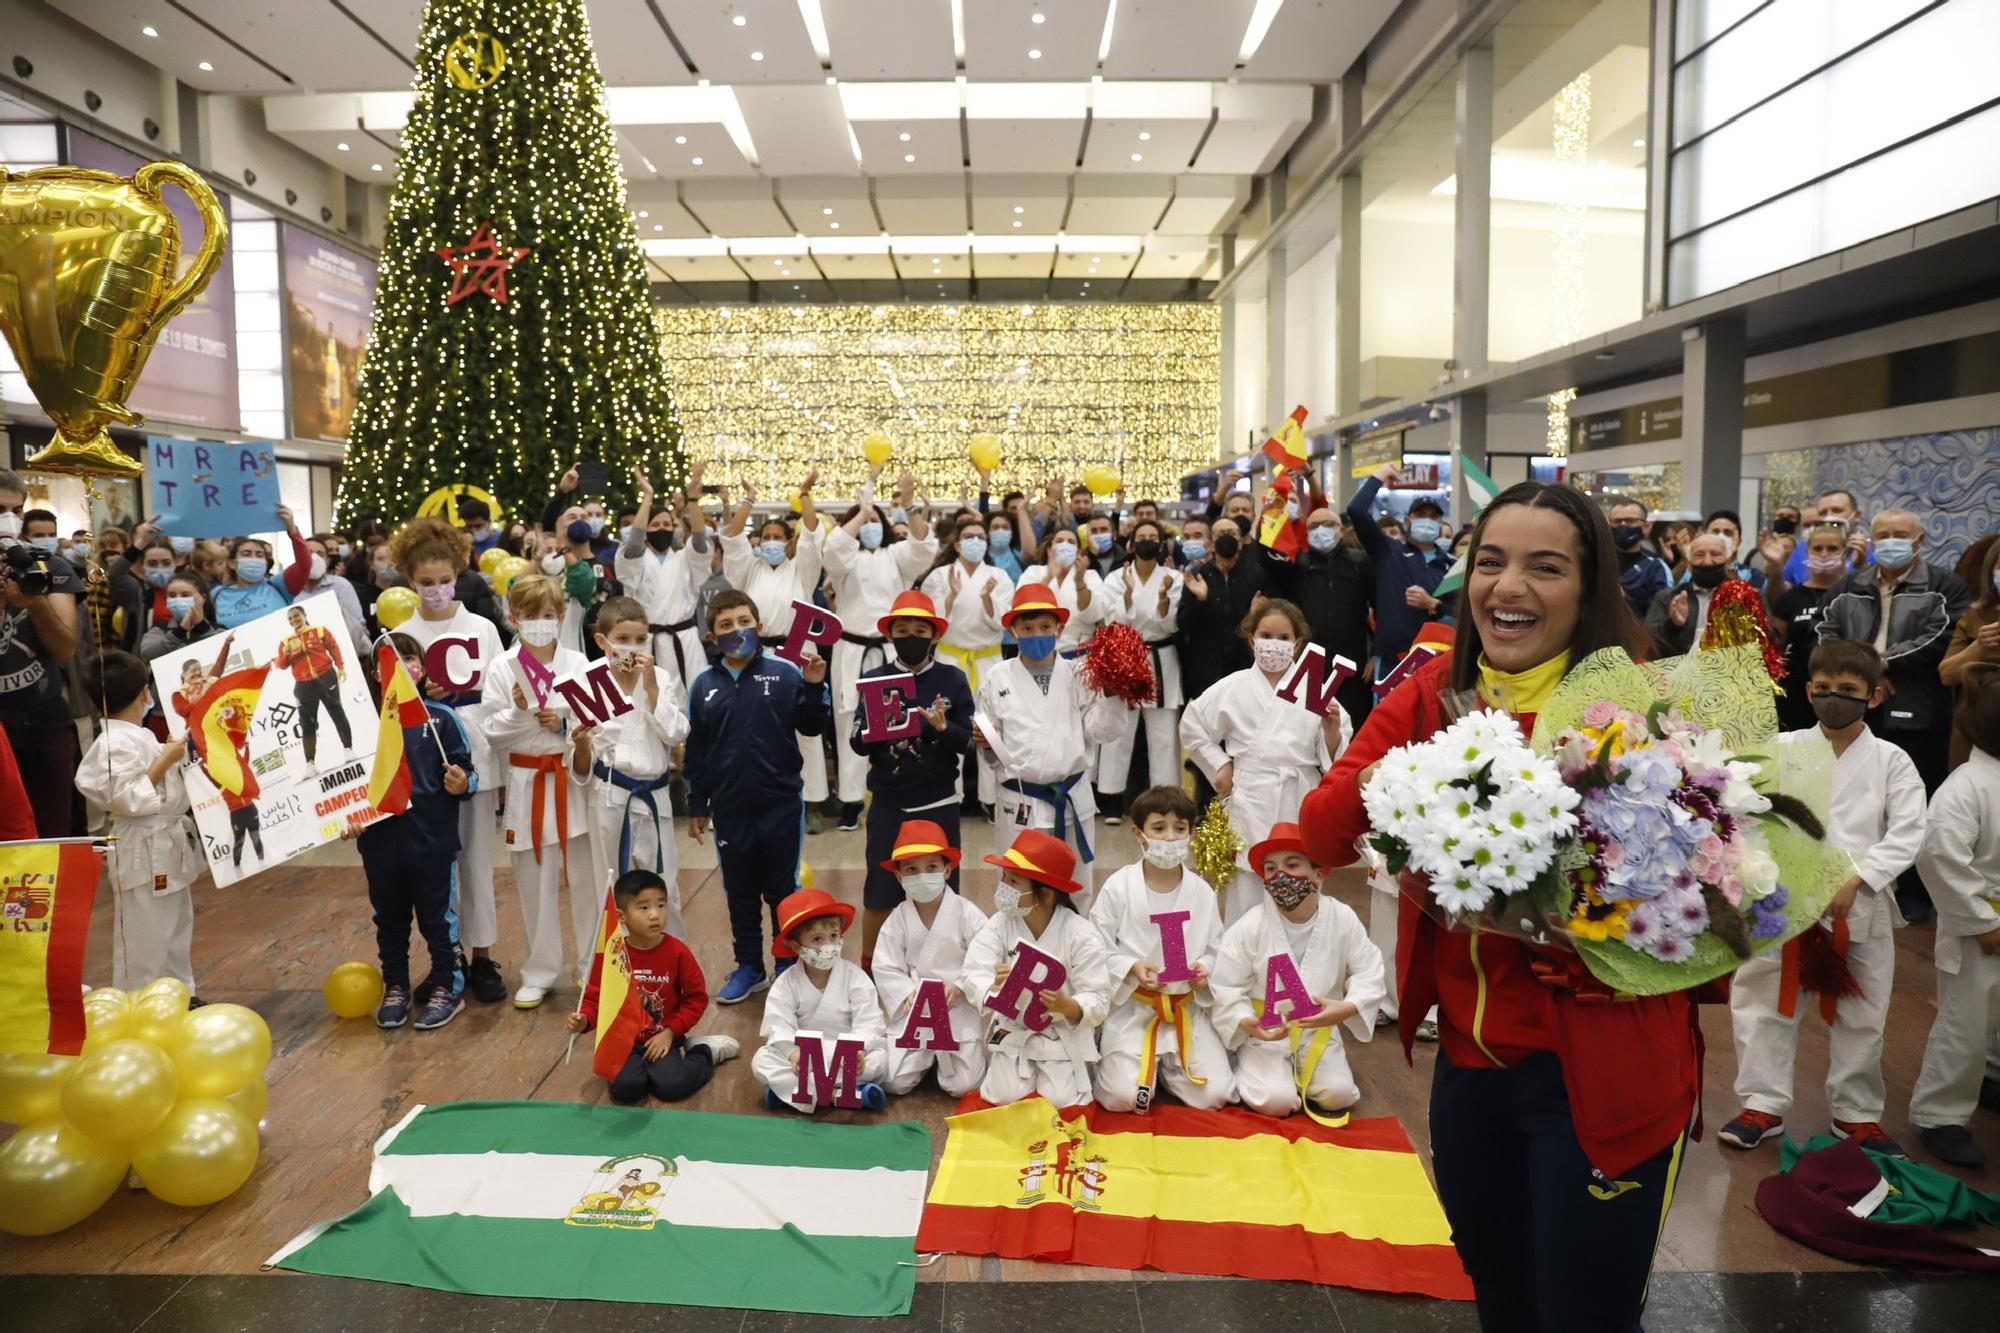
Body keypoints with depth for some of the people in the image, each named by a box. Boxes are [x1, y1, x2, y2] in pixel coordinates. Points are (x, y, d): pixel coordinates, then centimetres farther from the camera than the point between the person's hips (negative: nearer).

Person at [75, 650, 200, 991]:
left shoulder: (138, 736, 9)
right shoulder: (116, 743, -20)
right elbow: (129, 800, -26)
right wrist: (165, 761, -22)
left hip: (168, 847, 10)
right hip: (142, 855, -10)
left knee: (177, 932, 20)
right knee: (143, 942, -1)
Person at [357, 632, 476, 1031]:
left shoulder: (440, 717, -5)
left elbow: (466, 771, -2)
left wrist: (461, 784, -22)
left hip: (431, 838, -3)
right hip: (380, 838, 3)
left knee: (436, 916, 9)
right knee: (389, 917, 16)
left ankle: (445, 987, 23)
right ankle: (396, 988, 32)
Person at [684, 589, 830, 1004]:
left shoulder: (783, 673, -6)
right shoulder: (703, 685, 3)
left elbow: (811, 728, -2)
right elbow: (695, 750, 8)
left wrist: (813, 688, -18)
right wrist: (696, 805, 8)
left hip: (781, 802, -3)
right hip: (729, 808, 3)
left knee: (783, 889, 10)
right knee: (740, 892, 14)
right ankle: (749, 967, 29)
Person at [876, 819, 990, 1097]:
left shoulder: (966, 913, -9)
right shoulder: (898, 919, -2)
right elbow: (884, 968, -3)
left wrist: (960, 986, -24)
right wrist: (909, 993, -18)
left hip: (959, 1008, -2)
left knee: (963, 1085, -8)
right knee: (894, 1082, -5)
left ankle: (959, 1051, 24)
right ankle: (926, 1056, 25)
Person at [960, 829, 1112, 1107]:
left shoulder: (1082, 935, -19)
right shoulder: (999, 925, -12)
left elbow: (1098, 1003, -20)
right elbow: (973, 977, -23)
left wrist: (1064, 1005, -42)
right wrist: (994, 989, -47)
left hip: (1063, 1031, -2)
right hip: (1013, 1028, 2)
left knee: (1062, 1100, -12)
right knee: (1006, 1097, -11)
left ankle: (1075, 1069, 20)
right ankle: (1003, 1062, 21)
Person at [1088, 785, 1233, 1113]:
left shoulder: (1201, 891, 0)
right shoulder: (1118, 887, -8)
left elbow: (1215, 948, 7)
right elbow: (1098, 949, -5)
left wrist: (1205, 968, -14)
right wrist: (1131, 968, -21)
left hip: (1187, 1008, 3)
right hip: (1132, 1006, -3)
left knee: (1215, 1095, -8)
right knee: (1123, 1097, -17)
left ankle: (1168, 1066, 21)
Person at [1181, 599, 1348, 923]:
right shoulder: (1234, 687, 4)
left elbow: (1333, 757, 5)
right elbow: (1191, 726, 14)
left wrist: (1331, 730, -14)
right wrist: (1219, 765, 8)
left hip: (1300, 804, 1)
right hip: (1251, 804, -1)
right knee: (1245, 899, 1)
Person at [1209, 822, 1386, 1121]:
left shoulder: (1343, 919, -11)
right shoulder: (1249, 927, -16)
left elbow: (1368, 973, -8)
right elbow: (1226, 989, -11)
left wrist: (1347, 1008, -28)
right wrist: (1247, 1024, -29)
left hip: (1318, 1031, 2)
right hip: (1265, 1032, -2)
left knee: (1337, 1095, -16)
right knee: (1276, 1101, -20)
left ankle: (1299, 1074, 16)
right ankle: (1249, 1071, 14)